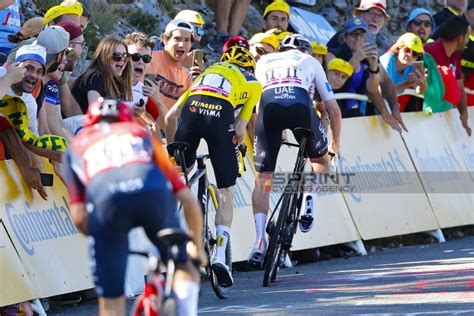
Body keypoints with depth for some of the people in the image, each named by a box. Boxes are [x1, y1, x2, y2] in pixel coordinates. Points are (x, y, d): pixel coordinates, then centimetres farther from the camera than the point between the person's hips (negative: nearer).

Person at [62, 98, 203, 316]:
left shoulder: (77, 145, 36)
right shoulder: (140, 133, 38)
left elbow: (79, 217, 22)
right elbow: (187, 199, 31)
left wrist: (100, 240, 41)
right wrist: (197, 246, 43)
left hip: (105, 201, 0)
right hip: (154, 193, 0)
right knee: (183, 265, 27)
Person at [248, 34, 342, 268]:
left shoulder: (263, 62, 37)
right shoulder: (311, 62, 33)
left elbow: (253, 104, 33)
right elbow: (333, 109, 32)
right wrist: (336, 143, 46)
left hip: (268, 105, 1)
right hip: (300, 104, -1)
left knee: (261, 179, 5)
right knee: (321, 161, 27)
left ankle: (259, 241, -10)